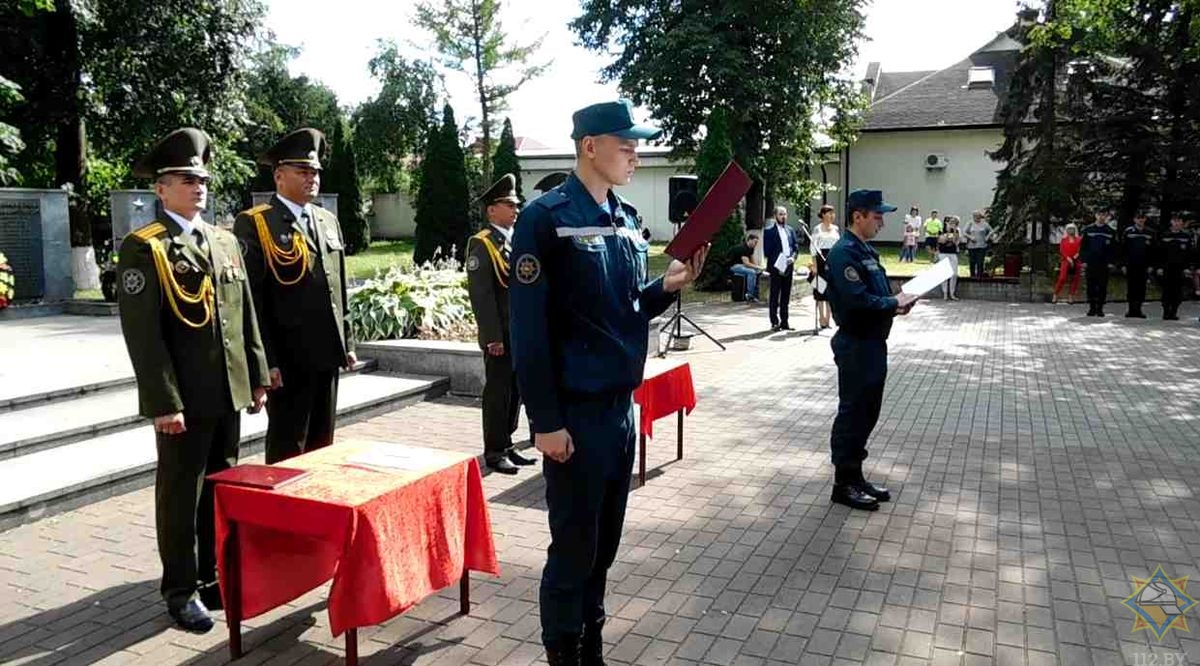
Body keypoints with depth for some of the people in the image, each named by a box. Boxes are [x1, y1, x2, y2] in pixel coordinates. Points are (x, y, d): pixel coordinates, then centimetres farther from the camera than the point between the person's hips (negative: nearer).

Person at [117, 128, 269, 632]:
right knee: (180, 495, 6)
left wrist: (256, 376, 11)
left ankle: (214, 576, 30)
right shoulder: (143, 247, -8)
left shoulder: (225, 241, 12)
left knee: (222, 491, 15)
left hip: (229, 393, 6)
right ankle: (181, 590, 20)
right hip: (183, 399, -6)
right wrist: (164, 402, -17)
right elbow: (142, 332, -13)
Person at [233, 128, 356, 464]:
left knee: (322, 446, 16)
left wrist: (347, 342, 14)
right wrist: (265, 360, -15)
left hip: (326, 354, 6)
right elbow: (250, 300, -11)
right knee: (287, 451, 4)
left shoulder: (328, 221, 14)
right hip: (287, 358, -6)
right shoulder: (253, 224, -8)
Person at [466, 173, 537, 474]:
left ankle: (506, 446, 26)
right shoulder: (482, 245, -9)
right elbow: (481, 295, -15)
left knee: (515, 391, 13)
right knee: (497, 392, 1)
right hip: (500, 336, -7)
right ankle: (494, 452, 13)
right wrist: (493, 337, -18)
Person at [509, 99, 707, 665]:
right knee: (573, 548, 4)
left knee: (604, 542, 17)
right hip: (576, 410, -7)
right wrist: (546, 421, -17)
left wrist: (667, 286, -3)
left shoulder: (625, 219, 10)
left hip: (622, 405, 7)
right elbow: (530, 328, -16)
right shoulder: (546, 218, -13)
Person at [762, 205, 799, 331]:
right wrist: (777, 262, -15)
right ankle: (774, 322, 1)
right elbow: (767, 251, -6)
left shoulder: (791, 230, 16)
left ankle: (784, 322, 14)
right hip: (775, 268, -5)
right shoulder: (769, 231, -1)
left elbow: (795, 247, 15)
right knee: (774, 296, -2)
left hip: (788, 267, 5)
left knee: (786, 296, 9)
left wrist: (793, 257, -5)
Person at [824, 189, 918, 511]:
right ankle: (844, 484, 9)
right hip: (855, 345, -10)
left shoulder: (867, 250, 14)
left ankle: (855, 475, 27)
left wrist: (897, 301, 0)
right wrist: (894, 304, -13)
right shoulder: (844, 252, -17)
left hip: (873, 343, 10)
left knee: (868, 413, 15)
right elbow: (857, 300, -26)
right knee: (852, 413, -1)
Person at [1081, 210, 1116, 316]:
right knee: (1091, 287, 3)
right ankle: (1092, 308, 11)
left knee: (1102, 287, 0)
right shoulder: (1088, 230, 6)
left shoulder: (1110, 232, 7)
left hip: (1104, 265, 0)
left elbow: (1113, 249, 7)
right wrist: (1084, 260, -2)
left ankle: (1100, 308, 6)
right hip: (1090, 264, 0)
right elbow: (1083, 247, 6)